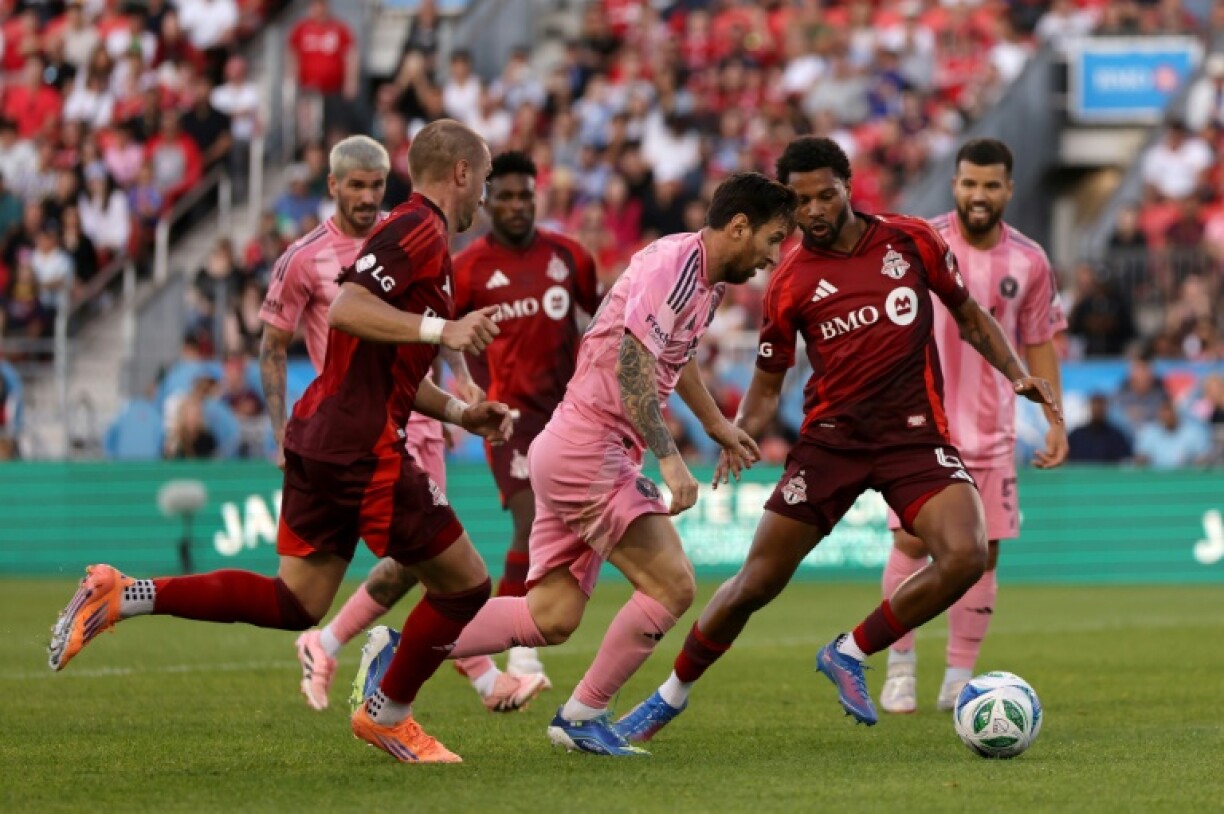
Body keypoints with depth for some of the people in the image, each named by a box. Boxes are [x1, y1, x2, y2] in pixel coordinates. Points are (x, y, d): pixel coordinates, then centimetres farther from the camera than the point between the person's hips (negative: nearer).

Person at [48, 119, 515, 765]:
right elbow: (346, 307, -25)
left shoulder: (414, 233, 21)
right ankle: (387, 716, 18)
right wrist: (441, 329, -30)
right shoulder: (420, 229, -11)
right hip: (363, 449, -10)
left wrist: (461, 414, 20)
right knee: (464, 586, 2)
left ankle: (122, 596, 5)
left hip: (320, 438, 10)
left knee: (294, 603, 12)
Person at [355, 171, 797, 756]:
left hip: (572, 453, 10)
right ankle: (582, 716, -3)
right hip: (587, 449, -10)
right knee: (671, 586, -12)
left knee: (552, 617, 7)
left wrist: (717, 425, 45)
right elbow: (631, 361, -26)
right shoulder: (676, 263, -16)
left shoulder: (707, 278, 14)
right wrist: (669, 459, -32)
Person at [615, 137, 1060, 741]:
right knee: (756, 584, -1)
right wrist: (739, 434, -13)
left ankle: (849, 653, -4)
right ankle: (672, 694, 22)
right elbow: (767, 383, 8)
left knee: (965, 556, -25)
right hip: (832, 436, 0)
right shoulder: (791, 283, 1)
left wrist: (1017, 374, 1)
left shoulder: (911, 241, 3)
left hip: (914, 434, 0)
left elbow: (969, 316, 16)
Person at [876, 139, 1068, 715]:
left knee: (982, 554, 1)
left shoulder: (1029, 262, 3)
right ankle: (900, 664, 6)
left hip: (991, 430, 3)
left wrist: (1055, 423, 6)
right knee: (911, 541, -12)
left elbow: (1040, 344, 11)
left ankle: (959, 680, 12)